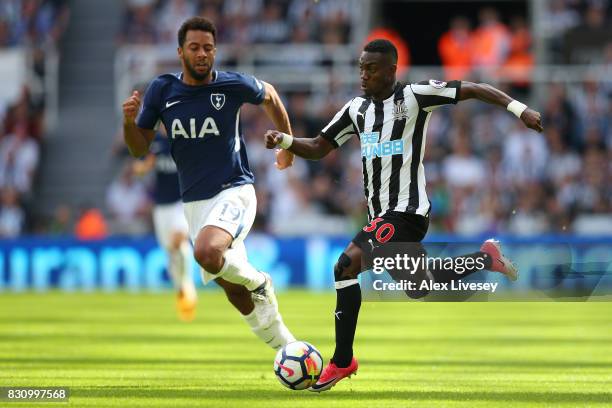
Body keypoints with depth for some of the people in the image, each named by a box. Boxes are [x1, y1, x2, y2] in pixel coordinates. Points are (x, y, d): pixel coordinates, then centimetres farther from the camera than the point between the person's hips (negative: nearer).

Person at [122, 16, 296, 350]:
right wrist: (129, 121, -17)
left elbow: (269, 96, 13)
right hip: (194, 201, 4)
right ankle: (286, 347, 25)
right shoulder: (161, 91, -3)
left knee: (207, 252, -34)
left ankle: (258, 283, -4)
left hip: (234, 192, -4)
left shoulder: (234, 85, -9)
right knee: (234, 292, 8)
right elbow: (139, 149, 3)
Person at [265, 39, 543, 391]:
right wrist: (283, 140, -4)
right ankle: (486, 258, 37)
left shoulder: (414, 96, -9)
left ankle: (342, 362, -16)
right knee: (418, 290, 19)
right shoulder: (357, 109, 10)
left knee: (347, 265, -22)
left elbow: (474, 89, -8)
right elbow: (318, 148, 14)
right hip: (382, 213, 9)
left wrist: (518, 108, -16)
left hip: (406, 210, -9)